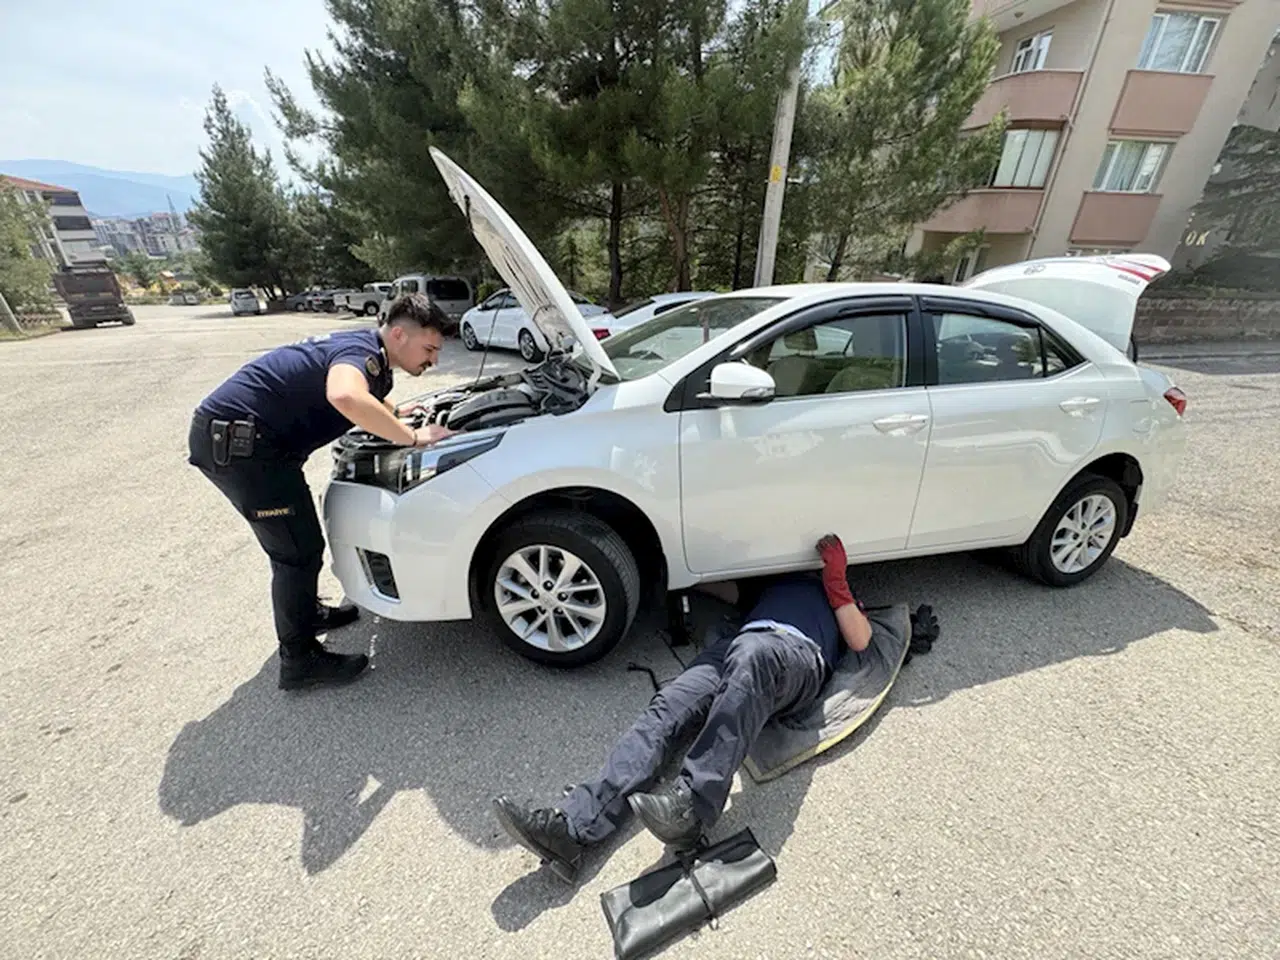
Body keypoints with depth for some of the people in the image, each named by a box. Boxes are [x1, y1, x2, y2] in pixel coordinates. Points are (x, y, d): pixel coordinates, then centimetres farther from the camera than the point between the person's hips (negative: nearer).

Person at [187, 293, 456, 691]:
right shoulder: (363, 350, -19)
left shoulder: (365, 350, 11)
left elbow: (374, 403, 34)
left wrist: (401, 417, 17)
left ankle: (306, 612, 42)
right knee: (300, 550, -2)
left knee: (294, 542, 23)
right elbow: (345, 397, -43)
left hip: (230, 435, 10)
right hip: (236, 440, -10)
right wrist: (413, 437, -32)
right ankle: (299, 661, 13)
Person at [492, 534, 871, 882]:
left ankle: (692, 808, -45)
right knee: (668, 707, -22)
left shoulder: (836, 590, 34)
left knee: (751, 658, -39)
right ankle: (571, 827, -31)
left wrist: (837, 581, 8)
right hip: (738, 644, 4)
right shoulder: (770, 579, 41)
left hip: (800, 654, -3)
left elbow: (859, 640, 16)